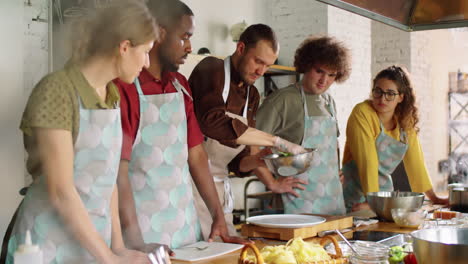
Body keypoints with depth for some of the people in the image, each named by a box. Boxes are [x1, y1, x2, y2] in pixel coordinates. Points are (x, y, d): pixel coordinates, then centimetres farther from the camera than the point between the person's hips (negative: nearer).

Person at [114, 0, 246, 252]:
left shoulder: (180, 85, 8)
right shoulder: (124, 88, -14)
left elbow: (195, 154, 9)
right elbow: (119, 171, -17)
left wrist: (219, 219, 6)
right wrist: (137, 243, -21)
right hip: (145, 232, -7)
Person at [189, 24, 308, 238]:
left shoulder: (251, 95, 15)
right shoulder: (212, 70, -7)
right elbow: (213, 121, -27)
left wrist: (271, 182, -3)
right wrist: (277, 142, -23)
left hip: (219, 187, 8)